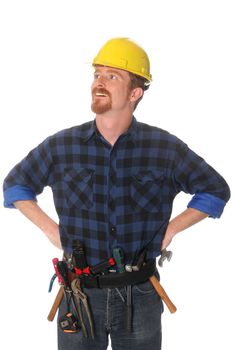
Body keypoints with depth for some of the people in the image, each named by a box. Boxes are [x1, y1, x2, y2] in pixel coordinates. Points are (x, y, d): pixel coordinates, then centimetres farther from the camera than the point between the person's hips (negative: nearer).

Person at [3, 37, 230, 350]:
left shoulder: (165, 148, -5)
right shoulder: (60, 146, -3)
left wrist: (171, 230, 0)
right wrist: (49, 228, 2)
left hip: (141, 298, 0)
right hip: (80, 294, 0)